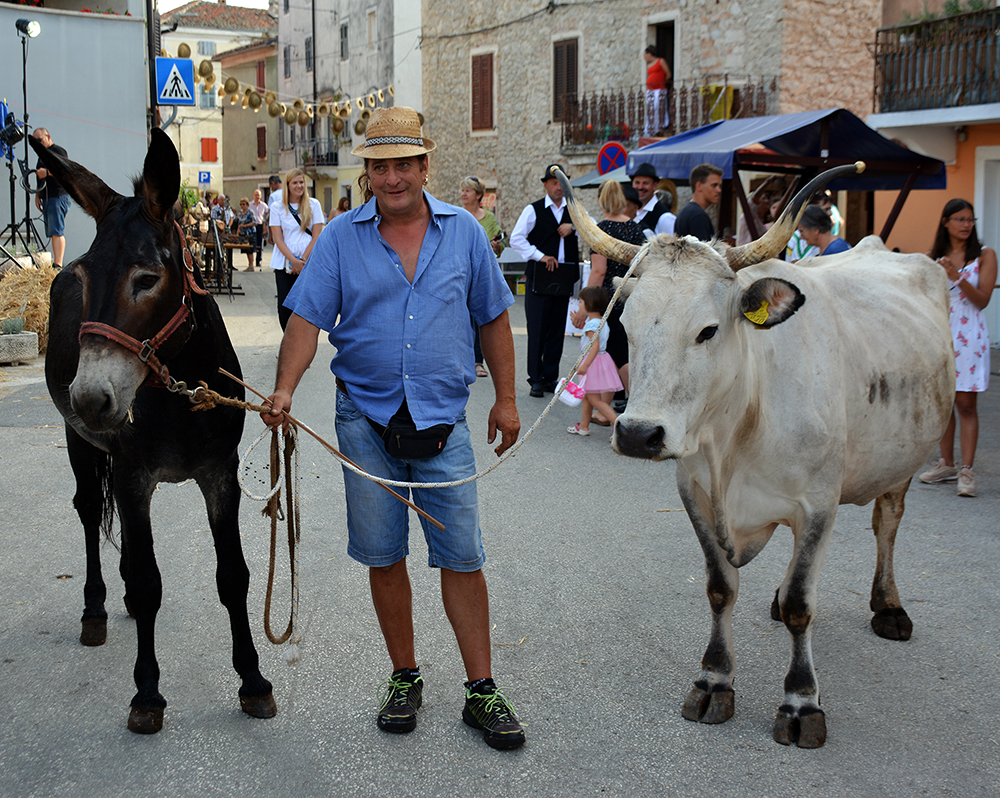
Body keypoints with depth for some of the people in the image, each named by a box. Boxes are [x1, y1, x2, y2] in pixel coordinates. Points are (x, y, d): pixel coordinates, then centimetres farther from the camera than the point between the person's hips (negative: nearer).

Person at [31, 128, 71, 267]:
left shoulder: (58, 151, -3)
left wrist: (47, 172, -24)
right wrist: (37, 195, 21)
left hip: (58, 197, -9)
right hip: (47, 198, 9)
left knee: (56, 232, -17)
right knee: (52, 233, 4)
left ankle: (58, 265, -24)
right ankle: (56, 263, 2)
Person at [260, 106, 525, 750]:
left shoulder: (464, 231, 2)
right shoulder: (341, 237, 0)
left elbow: (493, 318, 8)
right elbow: (308, 318, -5)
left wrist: (506, 398, 6)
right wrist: (286, 388, -21)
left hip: (443, 419, 0)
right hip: (366, 419, 1)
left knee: (462, 556, 0)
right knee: (384, 556, 8)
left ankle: (482, 691, 10)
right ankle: (405, 678, 24)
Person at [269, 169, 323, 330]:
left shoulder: (313, 204, 6)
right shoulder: (277, 207, 6)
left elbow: (316, 236, 2)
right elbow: (278, 239, 1)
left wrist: (303, 260, -7)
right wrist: (294, 261, -9)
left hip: (308, 262, 0)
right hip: (284, 263, 1)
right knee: (284, 306, -4)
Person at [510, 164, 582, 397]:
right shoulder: (533, 210, 2)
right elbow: (516, 239, -4)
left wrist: (574, 226, -11)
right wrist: (540, 256, -11)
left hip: (564, 278, 4)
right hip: (539, 278, -4)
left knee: (557, 330, 7)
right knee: (537, 330, -5)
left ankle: (550, 377, 15)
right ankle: (535, 380, 1)